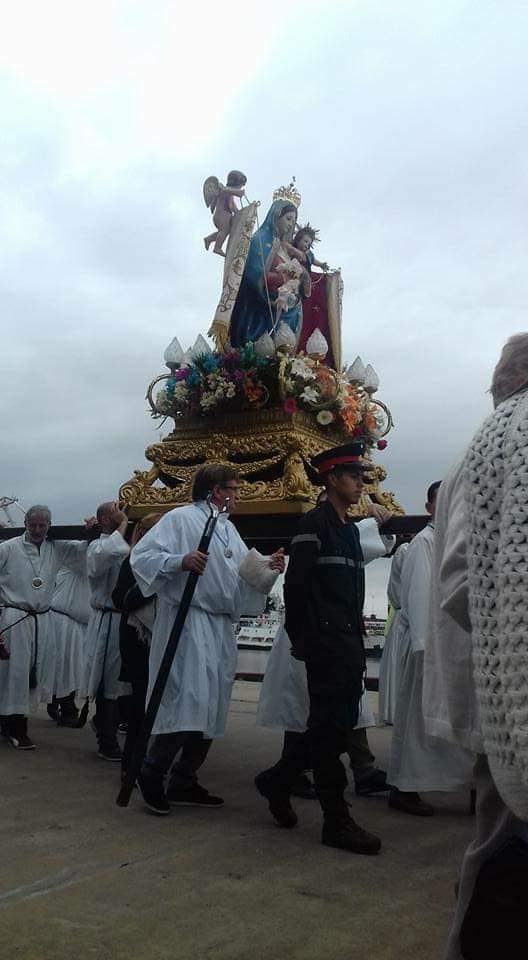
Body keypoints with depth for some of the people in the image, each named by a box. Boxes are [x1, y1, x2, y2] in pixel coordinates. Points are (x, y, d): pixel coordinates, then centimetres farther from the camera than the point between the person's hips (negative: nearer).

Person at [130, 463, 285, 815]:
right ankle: (152, 773, 2)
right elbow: (141, 556, -11)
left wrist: (269, 568, 2)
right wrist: (180, 561, -25)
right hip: (189, 623, -9)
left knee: (212, 708, 9)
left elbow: (245, 576, 20)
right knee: (190, 700, -16)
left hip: (222, 628, 9)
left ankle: (184, 782, 21)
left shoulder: (228, 528, 22)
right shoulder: (181, 519, -4)